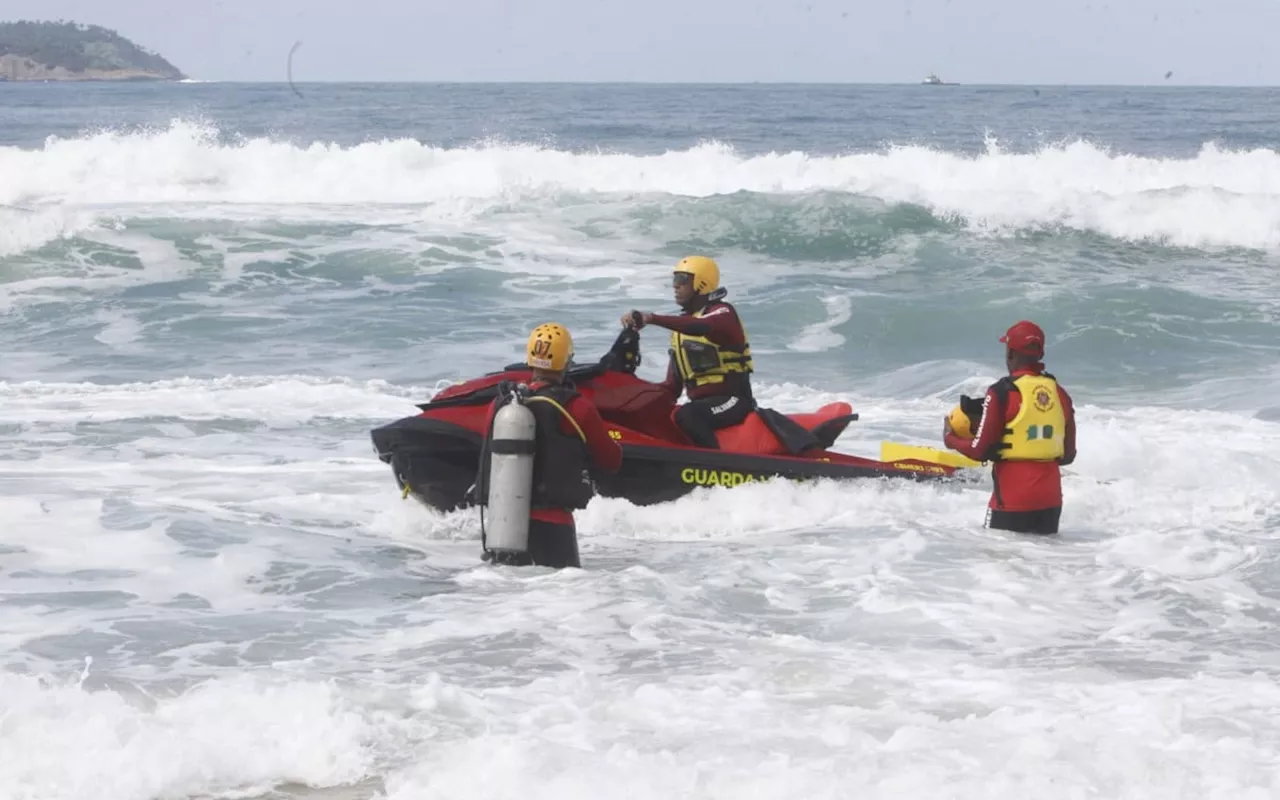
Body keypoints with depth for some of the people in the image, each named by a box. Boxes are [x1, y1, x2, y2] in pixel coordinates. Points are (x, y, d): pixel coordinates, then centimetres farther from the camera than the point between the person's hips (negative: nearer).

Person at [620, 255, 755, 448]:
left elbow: (700, 327, -34)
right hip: (701, 402, 9)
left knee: (687, 416, -36)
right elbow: (673, 384, 16)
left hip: (731, 401, -9)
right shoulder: (682, 324, 18)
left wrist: (652, 318, -43)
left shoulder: (723, 313, -7)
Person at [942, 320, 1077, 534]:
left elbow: (981, 450, -9)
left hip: (1013, 498, -5)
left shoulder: (1002, 392, -11)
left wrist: (951, 438, 9)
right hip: (1051, 498, 5)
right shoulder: (1059, 393, 5)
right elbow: (1067, 455, 11)